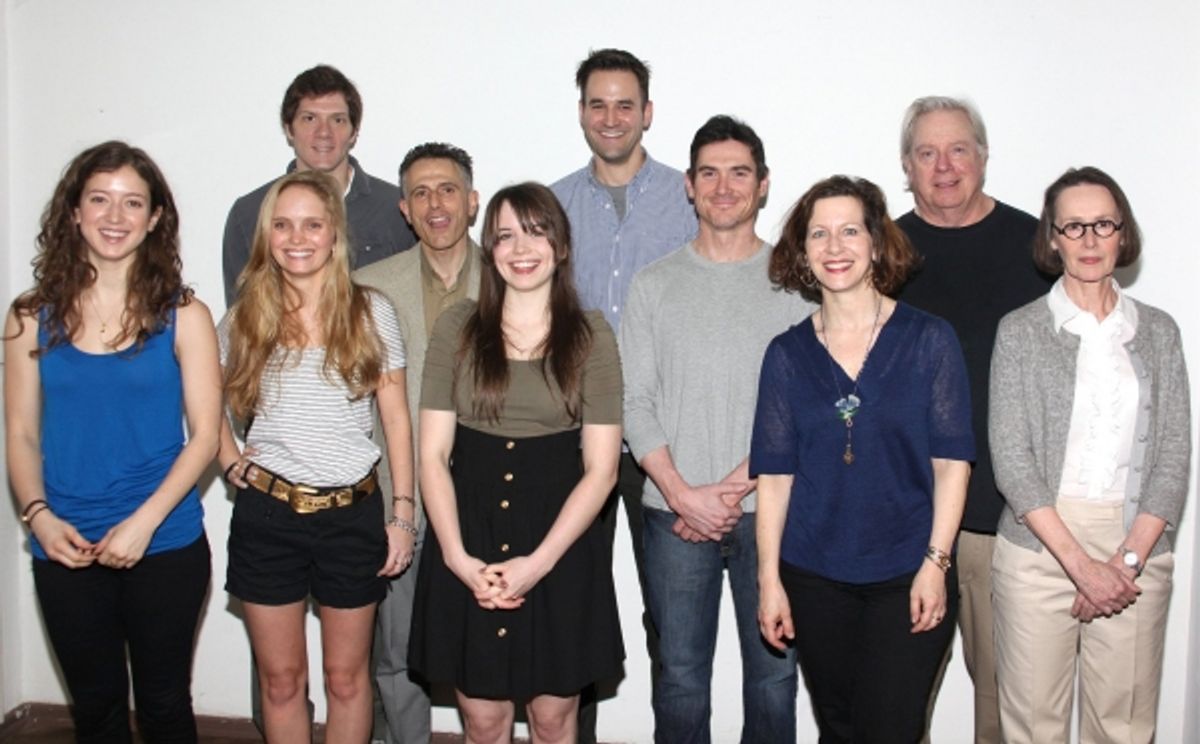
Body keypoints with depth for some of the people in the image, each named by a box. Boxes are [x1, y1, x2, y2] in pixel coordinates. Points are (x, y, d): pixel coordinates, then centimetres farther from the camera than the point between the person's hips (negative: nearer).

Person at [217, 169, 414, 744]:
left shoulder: (371, 313, -3)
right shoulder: (244, 319, 1)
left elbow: (395, 418, -1)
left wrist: (402, 514, -3)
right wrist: (228, 460, 2)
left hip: (351, 513, -1)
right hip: (266, 512, 1)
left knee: (345, 676, 13)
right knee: (280, 678, 13)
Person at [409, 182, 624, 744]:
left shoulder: (591, 336, -1)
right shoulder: (456, 329, 1)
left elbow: (600, 469, -5)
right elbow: (433, 455, 0)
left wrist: (538, 562, -13)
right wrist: (456, 556, -12)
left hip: (560, 546, -1)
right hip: (467, 548, 1)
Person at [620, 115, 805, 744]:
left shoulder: (794, 282, 2)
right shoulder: (654, 285, 7)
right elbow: (634, 402, 2)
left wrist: (736, 487, -12)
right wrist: (684, 495, -9)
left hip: (771, 511, -1)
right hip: (674, 513, 1)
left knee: (773, 673, 9)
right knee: (680, 677, 9)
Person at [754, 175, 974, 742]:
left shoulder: (929, 340, -2)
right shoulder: (787, 354, 3)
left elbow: (951, 461, -3)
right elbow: (774, 472, 1)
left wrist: (935, 563, -10)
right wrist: (769, 578, -2)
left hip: (909, 578, -2)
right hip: (815, 579, 2)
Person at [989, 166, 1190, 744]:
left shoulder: (1158, 332, 8)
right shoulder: (1021, 331, 1)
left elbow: (1173, 458, 4)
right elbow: (1011, 459, -6)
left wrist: (1127, 560, -8)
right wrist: (1081, 564, -13)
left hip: (1136, 552, 2)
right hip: (1039, 549, -2)